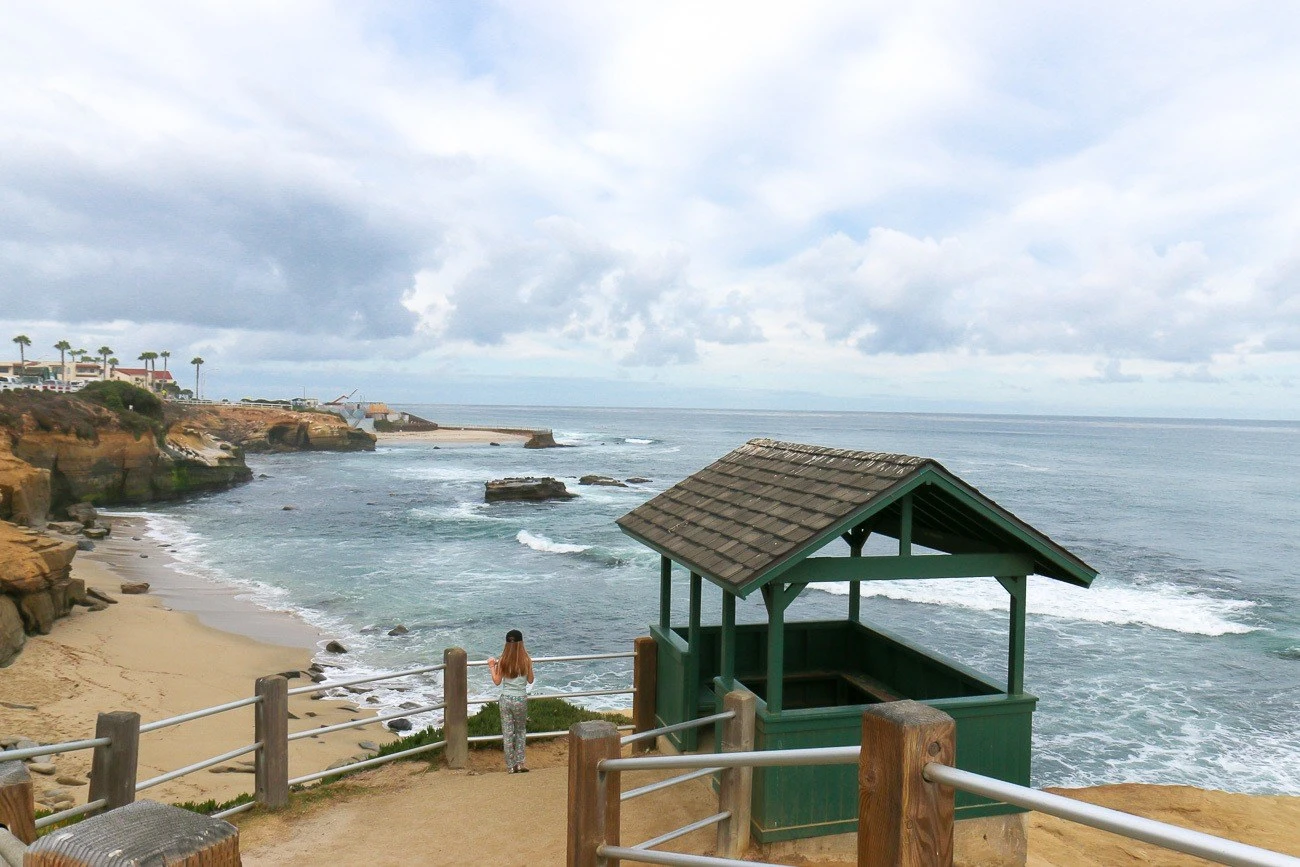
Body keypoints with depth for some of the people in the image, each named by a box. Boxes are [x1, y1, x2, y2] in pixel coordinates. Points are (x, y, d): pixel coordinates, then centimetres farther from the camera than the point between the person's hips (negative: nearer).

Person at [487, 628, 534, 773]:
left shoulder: (503, 661, -7)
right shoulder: (526, 660, -9)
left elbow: (497, 681, 0)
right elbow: (530, 680, 2)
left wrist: (491, 666, 12)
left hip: (506, 699, 0)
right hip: (521, 699, 0)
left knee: (507, 733, 10)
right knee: (520, 730, 19)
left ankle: (510, 766, 15)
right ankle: (520, 762, 15)